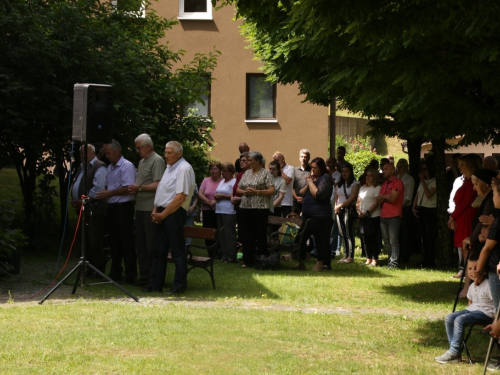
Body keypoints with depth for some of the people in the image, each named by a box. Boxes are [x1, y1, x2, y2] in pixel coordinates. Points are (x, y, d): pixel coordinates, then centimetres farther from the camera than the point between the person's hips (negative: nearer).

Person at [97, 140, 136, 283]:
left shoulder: (127, 166, -11)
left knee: (126, 243, -5)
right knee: (114, 243, 11)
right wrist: (103, 193, 0)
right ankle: (115, 273, 18)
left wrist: (108, 193, -16)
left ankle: (130, 275, -2)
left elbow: (128, 188, -18)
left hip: (123, 207, -8)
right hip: (112, 207, 8)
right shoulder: (110, 167, 15)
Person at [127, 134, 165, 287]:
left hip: (151, 209, -9)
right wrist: (134, 189, 5)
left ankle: (153, 278, -2)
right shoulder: (142, 161, 20)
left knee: (152, 245, -6)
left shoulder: (157, 161, -9)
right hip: (140, 208, 9)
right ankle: (144, 275, 17)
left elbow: (158, 185, -18)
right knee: (141, 244, 12)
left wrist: (140, 188, -17)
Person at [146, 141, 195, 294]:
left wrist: (162, 214, -14)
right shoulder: (170, 167, 16)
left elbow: (180, 198, -19)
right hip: (162, 213, 9)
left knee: (178, 251, -4)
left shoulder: (184, 169, -13)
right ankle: (156, 284, 17)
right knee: (159, 250, 11)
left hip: (174, 213, -9)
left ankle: (179, 286, 1)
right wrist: (155, 211, 7)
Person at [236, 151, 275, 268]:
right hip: (245, 208, 6)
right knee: (246, 235, 6)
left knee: (261, 236, -1)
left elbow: (271, 191, -9)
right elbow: (238, 189, 18)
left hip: (260, 209, -6)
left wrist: (256, 192, -16)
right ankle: (248, 260, 12)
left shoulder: (266, 173, -2)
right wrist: (244, 192, -4)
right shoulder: (247, 173, 16)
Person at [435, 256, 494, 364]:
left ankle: (453, 352, -22)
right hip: (472, 310, 9)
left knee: (459, 320, -29)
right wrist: (467, 312, 11)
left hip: (485, 312, -9)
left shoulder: (488, 286, -13)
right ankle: (456, 353, -10)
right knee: (449, 318, -8)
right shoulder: (472, 287, 14)